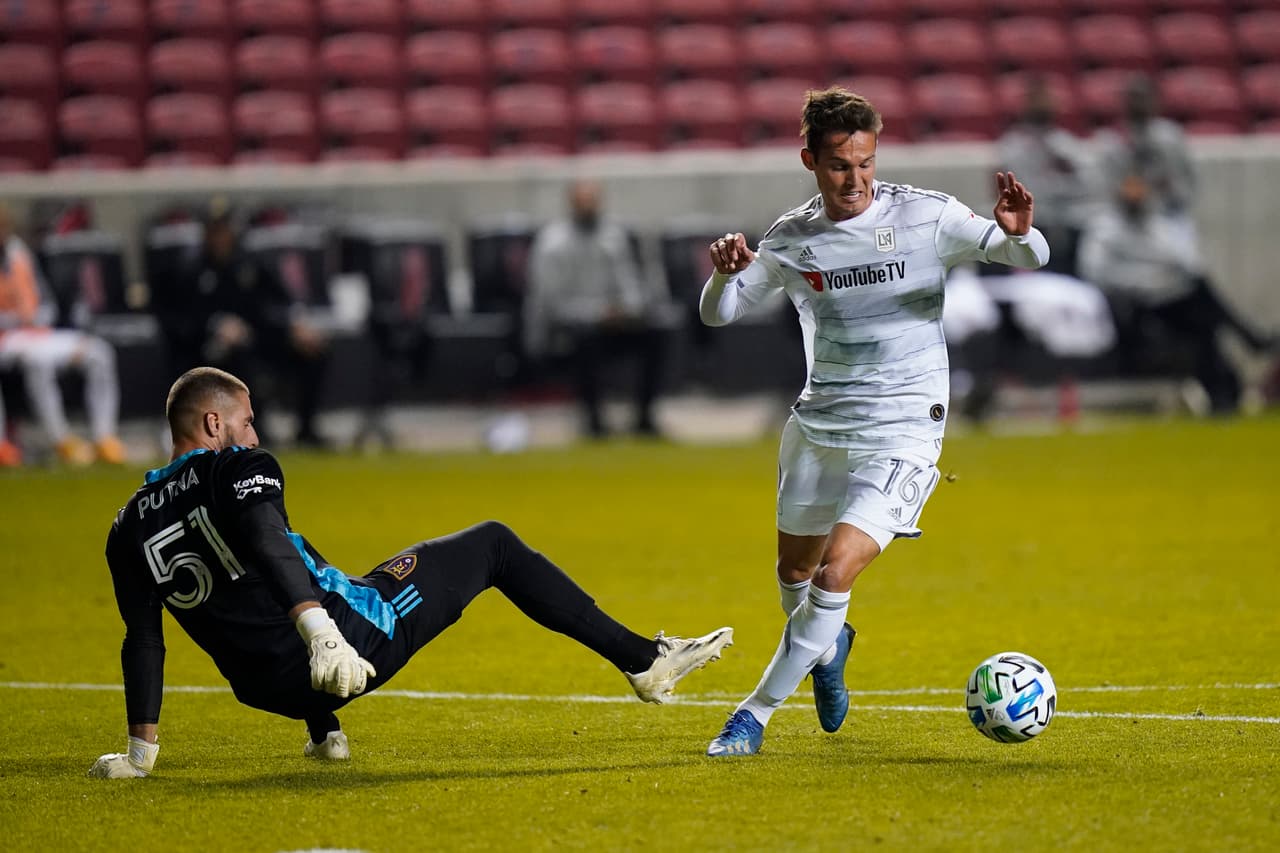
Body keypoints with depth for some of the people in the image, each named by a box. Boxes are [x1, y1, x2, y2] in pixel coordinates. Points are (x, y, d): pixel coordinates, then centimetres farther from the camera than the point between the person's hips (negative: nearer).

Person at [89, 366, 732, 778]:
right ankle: (643, 661, 10)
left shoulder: (130, 527, 7)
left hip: (269, 688, 6)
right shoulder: (238, 468, -8)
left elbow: (142, 642, 5)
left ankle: (323, 733, 45)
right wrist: (319, 632, -41)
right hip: (353, 638, -6)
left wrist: (140, 749, 9)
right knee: (492, 544, 11)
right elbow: (268, 549, -27)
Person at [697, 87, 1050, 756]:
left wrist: (1018, 231, -32)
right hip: (816, 425, 4)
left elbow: (1028, 259, -7)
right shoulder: (792, 238, 0)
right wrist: (726, 273, -18)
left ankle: (756, 713, -4)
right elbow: (718, 314, 5)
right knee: (795, 569, 19)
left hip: (901, 432, -4)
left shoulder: (925, 217, -9)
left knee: (835, 571, -17)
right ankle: (828, 649, 54)